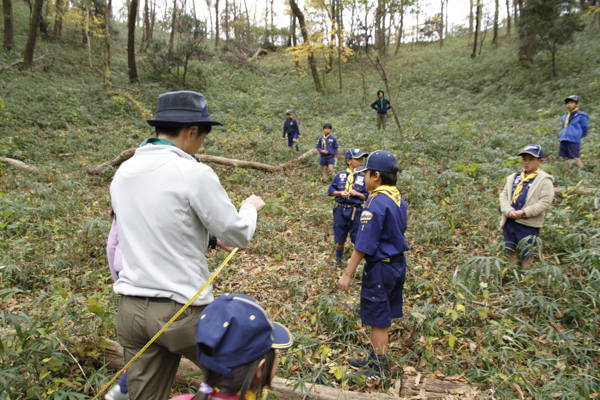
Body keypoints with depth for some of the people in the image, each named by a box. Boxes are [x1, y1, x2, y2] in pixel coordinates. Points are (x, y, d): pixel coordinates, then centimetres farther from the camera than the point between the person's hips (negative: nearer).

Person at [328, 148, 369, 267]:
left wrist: (357, 194, -15)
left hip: (355, 211, -1)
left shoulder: (363, 177, 0)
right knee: (340, 239, 13)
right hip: (340, 210, 1)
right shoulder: (340, 175, 2)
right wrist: (340, 193, -11)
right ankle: (338, 261, 33)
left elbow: (367, 196, 3)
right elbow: (331, 190, 7)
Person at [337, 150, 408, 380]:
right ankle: (373, 359, 35)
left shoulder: (376, 202, -21)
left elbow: (364, 243, -22)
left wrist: (348, 274, -17)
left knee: (378, 320, 6)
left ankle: (380, 369, 20)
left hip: (380, 267, -9)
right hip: (398, 264, 9)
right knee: (382, 318, 20)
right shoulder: (397, 199, 7)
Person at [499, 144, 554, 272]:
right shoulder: (514, 177, 10)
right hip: (510, 221, 5)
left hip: (529, 224, -5)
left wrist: (524, 212, -19)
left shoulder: (544, 180, -5)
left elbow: (545, 202, -13)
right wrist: (508, 210, -11)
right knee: (512, 250, 15)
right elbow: (504, 195, 7)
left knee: (527, 253, 6)